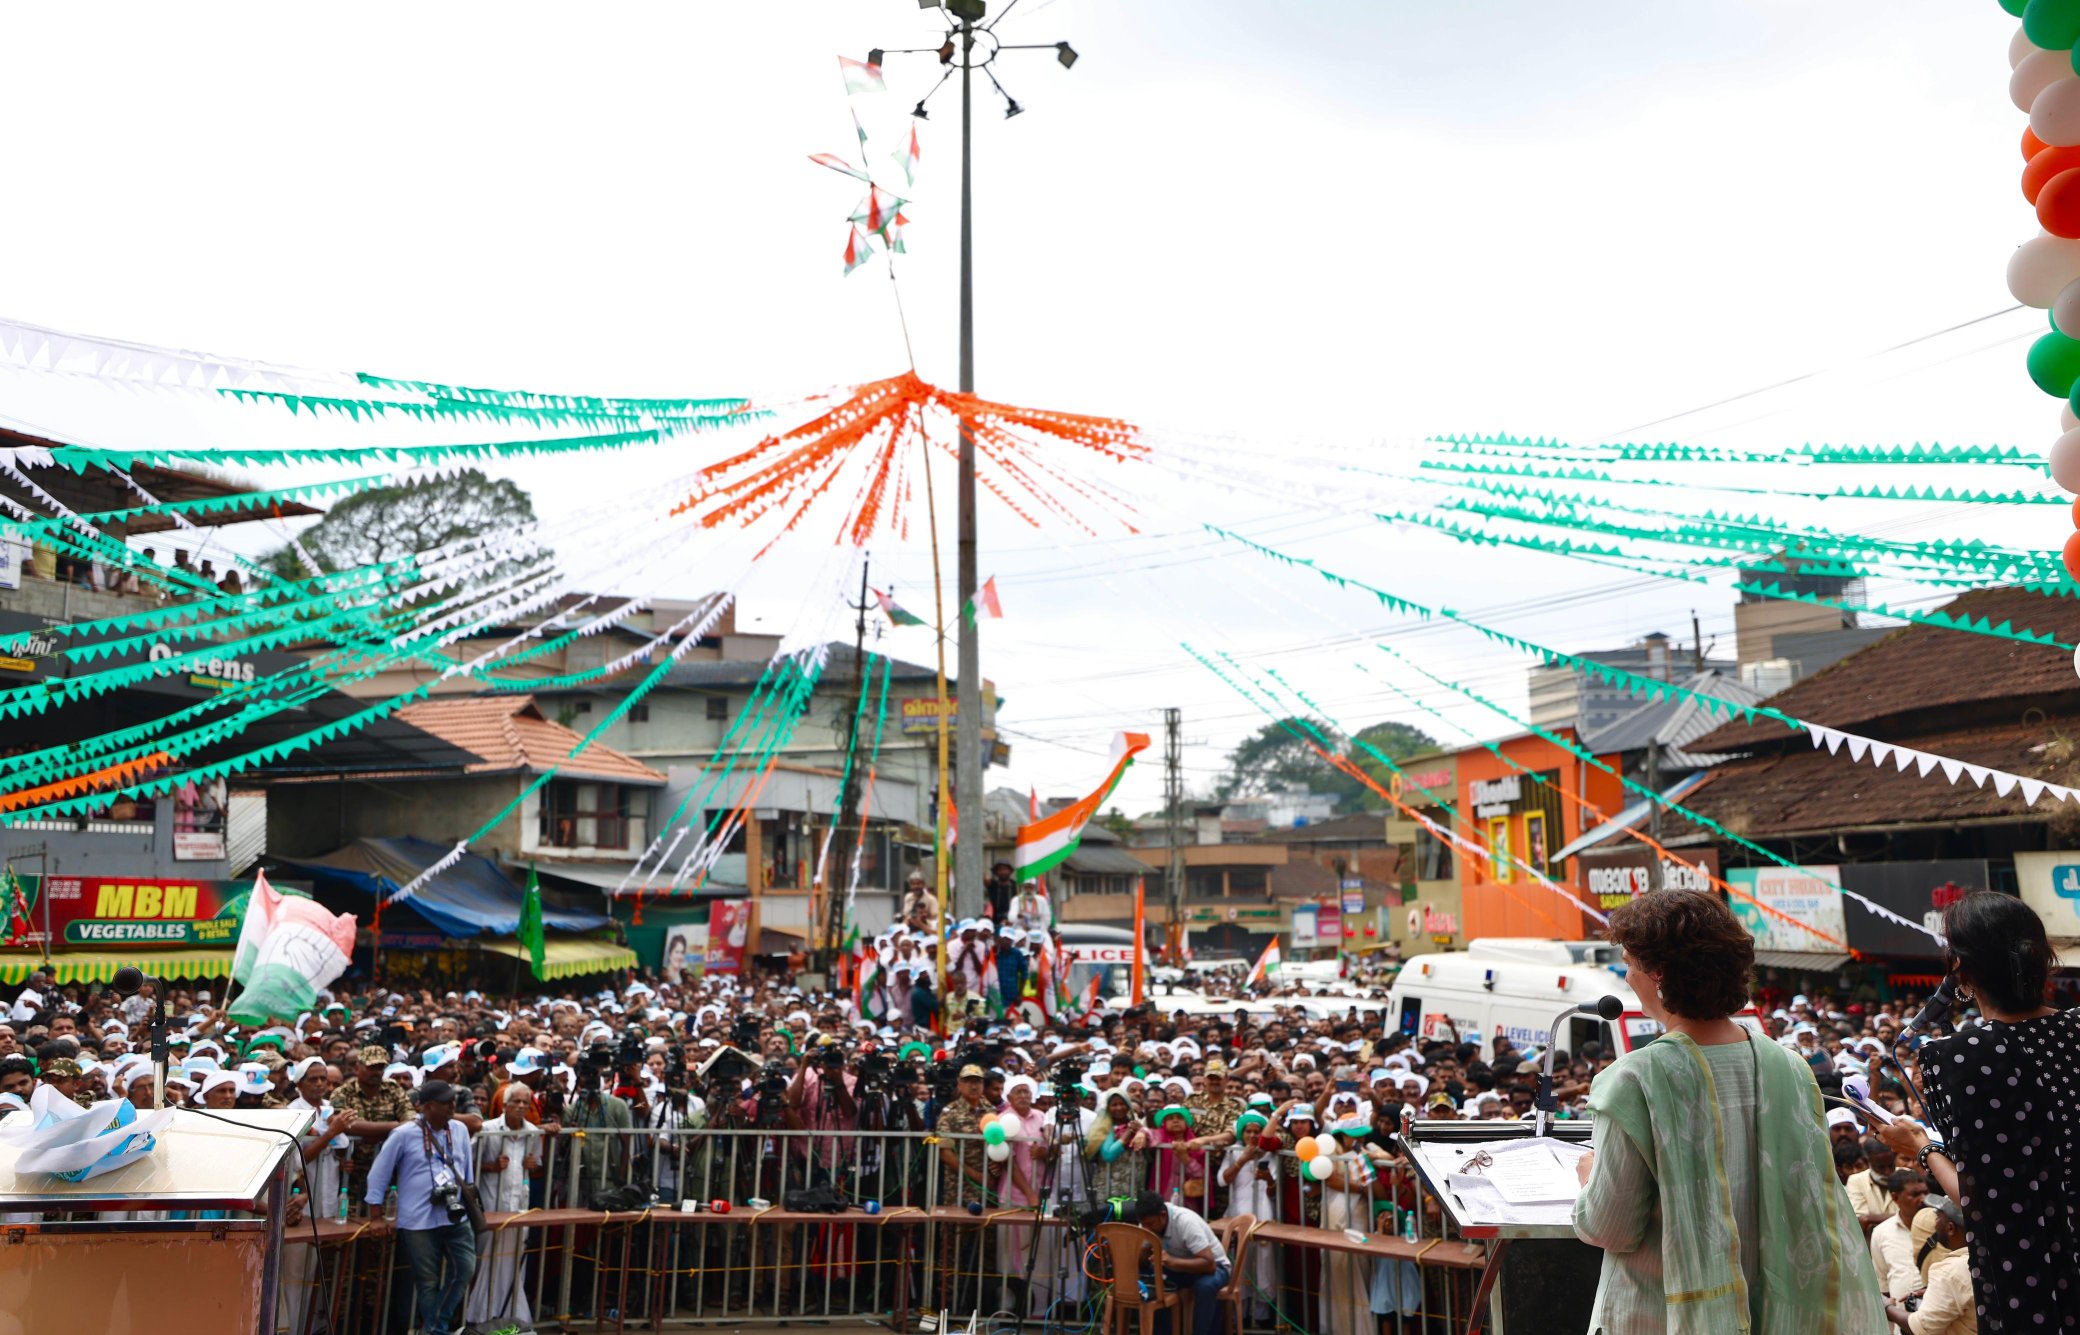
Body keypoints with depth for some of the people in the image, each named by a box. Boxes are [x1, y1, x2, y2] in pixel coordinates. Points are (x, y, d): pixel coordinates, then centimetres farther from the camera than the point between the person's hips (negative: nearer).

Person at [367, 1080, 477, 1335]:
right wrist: (376, 1217, 1)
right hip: (419, 1221, -4)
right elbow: (378, 1175, 0)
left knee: (465, 1268, -2)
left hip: (456, 1217, 4)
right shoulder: (404, 1135, -7)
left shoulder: (460, 1130, 5)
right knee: (428, 1281, 5)